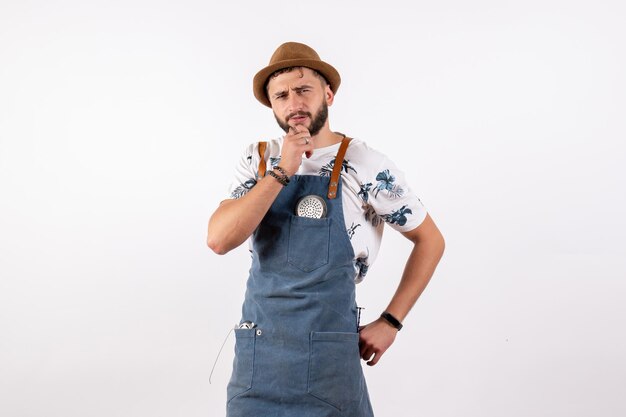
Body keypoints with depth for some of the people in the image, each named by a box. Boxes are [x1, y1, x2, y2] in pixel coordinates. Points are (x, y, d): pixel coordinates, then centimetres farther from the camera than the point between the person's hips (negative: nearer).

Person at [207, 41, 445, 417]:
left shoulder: (367, 166, -8)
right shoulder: (257, 161, 2)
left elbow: (430, 240, 1)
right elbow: (219, 240, -11)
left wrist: (390, 322, -3)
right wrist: (281, 172, -18)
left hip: (329, 356, -2)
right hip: (256, 352, 3)